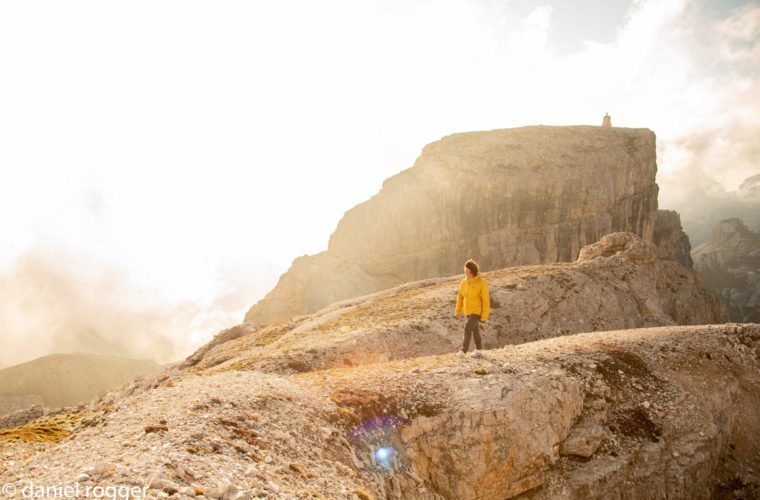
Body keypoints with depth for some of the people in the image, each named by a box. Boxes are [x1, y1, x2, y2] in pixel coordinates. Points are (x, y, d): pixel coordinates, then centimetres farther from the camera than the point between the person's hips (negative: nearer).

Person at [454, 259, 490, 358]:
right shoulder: (464, 283, -1)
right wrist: (458, 311, 12)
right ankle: (478, 351, 33)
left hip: (478, 311, -6)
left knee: (467, 328, -19)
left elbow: (485, 301, -18)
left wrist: (484, 316, -19)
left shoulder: (482, 283, -19)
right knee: (475, 330, 18)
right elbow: (460, 297, 11)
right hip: (468, 312, 6)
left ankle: (463, 352, -16)